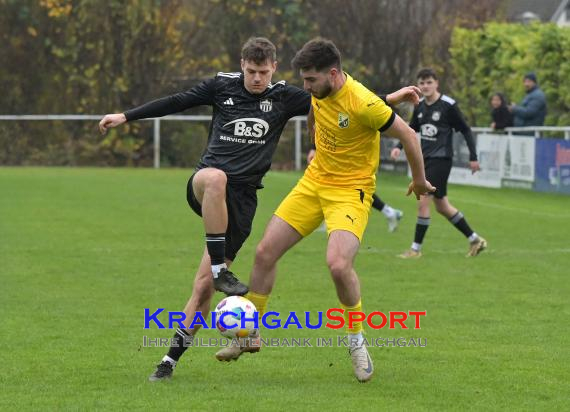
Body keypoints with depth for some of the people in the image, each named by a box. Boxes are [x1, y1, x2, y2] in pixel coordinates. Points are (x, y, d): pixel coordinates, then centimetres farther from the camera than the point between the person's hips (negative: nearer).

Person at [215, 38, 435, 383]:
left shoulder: (363, 103, -26)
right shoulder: (318, 92, -5)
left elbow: (408, 135, -15)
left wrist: (420, 180, -3)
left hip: (350, 191, -7)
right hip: (314, 182, 7)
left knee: (338, 264, -27)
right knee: (265, 251, 3)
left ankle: (357, 342, -4)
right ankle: (250, 334, 20)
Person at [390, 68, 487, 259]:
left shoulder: (448, 105, -11)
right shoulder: (420, 106, 7)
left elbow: (465, 130, -6)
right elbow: (412, 129, 20)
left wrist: (473, 157, -7)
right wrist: (399, 146, 4)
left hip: (441, 159, -8)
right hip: (425, 159, 8)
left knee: (423, 202, -12)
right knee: (442, 206, 12)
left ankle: (416, 248, -2)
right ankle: (475, 240, 25)